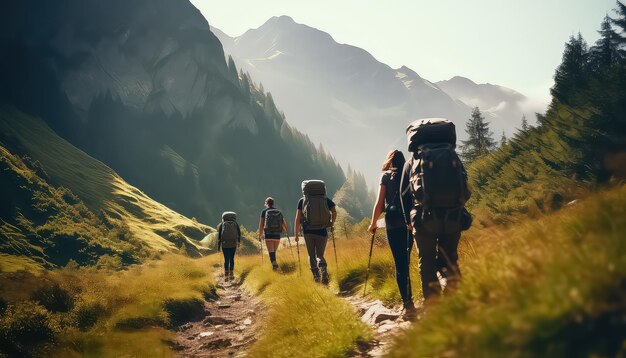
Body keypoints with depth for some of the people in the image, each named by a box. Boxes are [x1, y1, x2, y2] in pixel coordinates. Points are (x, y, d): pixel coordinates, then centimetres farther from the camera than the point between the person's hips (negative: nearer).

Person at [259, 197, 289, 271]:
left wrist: (260, 235, 5)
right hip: (277, 235, 3)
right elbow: (284, 224, 9)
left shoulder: (264, 211, 4)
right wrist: (287, 232, 24)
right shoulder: (279, 212, 12)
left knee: (271, 251, -9)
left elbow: (261, 224, 0)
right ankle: (274, 264, 17)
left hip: (268, 235, -3)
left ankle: (274, 262, -29)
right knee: (274, 251, 16)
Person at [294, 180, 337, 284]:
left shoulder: (302, 201, 5)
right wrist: (332, 224, 8)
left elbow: (298, 218, -1)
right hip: (322, 232, 1)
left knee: (311, 256, 13)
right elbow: (334, 212, -7)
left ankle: (316, 275, -2)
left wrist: (296, 233, 3)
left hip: (308, 232, -1)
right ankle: (323, 269, -18)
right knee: (320, 255, 11)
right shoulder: (326, 200, 7)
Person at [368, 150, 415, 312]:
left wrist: (373, 223, 10)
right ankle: (408, 300, 13)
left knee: (399, 262, -2)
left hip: (393, 222, -3)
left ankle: (407, 302, -7)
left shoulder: (386, 177, 5)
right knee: (406, 260, 13)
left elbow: (379, 203, 1)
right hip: (410, 222, 3)